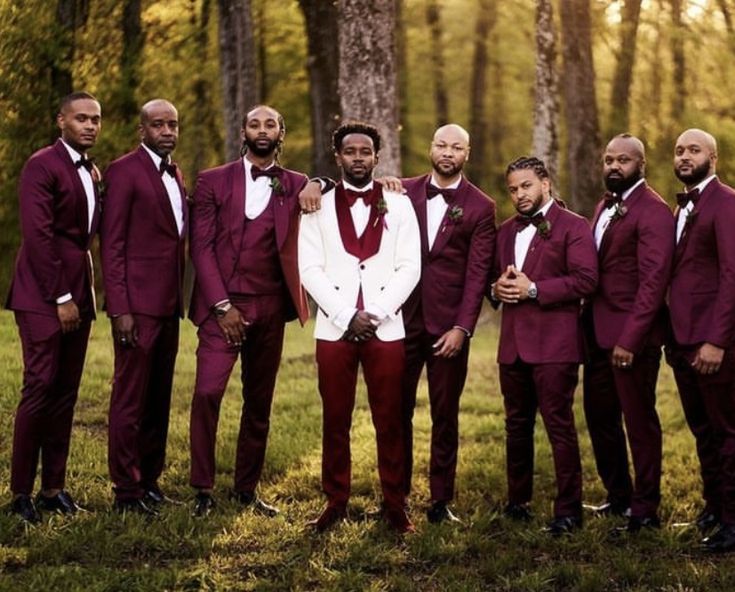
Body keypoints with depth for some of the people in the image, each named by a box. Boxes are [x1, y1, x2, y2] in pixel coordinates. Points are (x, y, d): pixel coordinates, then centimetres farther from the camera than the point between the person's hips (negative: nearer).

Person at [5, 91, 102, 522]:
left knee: (67, 393, 6)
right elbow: (38, 236, -15)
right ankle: (21, 492, 0)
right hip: (43, 296, -7)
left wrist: (82, 295, 6)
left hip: (78, 293, 7)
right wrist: (60, 298, -16)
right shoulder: (42, 166, -9)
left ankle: (53, 487, 11)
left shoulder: (92, 172, 16)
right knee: (40, 388, -8)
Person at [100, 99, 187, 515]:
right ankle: (126, 490, 4)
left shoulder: (176, 175, 16)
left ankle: (150, 480, 21)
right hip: (138, 304, -8)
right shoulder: (125, 171, -7)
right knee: (130, 398, -2)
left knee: (159, 398, 12)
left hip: (169, 304, 8)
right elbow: (112, 245, -11)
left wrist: (180, 298, 12)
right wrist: (120, 309, -16)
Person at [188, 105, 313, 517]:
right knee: (207, 393, -15)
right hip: (222, 305, -3)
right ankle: (203, 490, -6)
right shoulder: (214, 182, 5)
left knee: (260, 402, 7)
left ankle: (248, 488, 18)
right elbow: (202, 246, -1)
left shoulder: (296, 186, 11)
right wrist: (222, 306, -9)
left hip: (270, 309, 3)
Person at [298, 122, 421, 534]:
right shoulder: (319, 205, 6)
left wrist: (374, 314, -11)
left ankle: (395, 505, 8)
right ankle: (336, 503, 12)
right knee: (335, 421, 4)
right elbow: (310, 269, -1)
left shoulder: (398, 205, 6)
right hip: (333, 328, 0)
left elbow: (410, 268, 0)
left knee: (389, 421, 2)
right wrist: (346, 316, -11)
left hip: (386, 327, 0)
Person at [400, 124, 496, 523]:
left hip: (448, 325, -2)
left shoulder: (480, 207, -1)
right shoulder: (404, 192, 5)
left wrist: (462, 328, -11)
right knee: (397, 410, 6)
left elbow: (477, 273, -5)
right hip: (403, 318, 2)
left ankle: (441, 500, 13)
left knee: (445, 415, 5)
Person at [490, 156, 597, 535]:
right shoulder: (506, 231, 19)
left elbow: (585, 279, -14)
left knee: (559, 425, -6)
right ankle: (517, 502, 24)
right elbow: (492, 276, 25)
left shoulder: (572, 227, -4)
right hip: (513, 343, 7)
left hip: (554, 344, -7)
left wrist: (534, 289, -18)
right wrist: (497, 288, 1)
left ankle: (568, 510, -1)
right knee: (516, 425, 14)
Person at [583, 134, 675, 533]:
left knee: (639, 422, 1)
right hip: (599, 332, 9)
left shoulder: (653, 212, -13)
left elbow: (653, 282, -19)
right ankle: (618, 497, 31)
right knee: (599, 416, 16)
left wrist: (630, 339, -22)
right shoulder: (605, 206, 14)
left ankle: (645, 510, 12)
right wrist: (586, 324, 7)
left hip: (632, 336, -9)